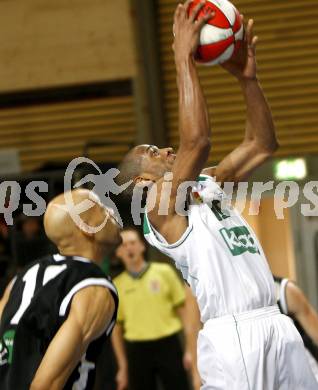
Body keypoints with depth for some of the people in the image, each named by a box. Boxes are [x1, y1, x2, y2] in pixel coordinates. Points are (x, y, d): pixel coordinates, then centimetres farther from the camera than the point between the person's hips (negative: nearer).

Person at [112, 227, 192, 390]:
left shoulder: (164, 272, 3)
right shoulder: (117, 285, 6)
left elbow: (183, 310, 5)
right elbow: (116, 329, 10)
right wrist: (123, 366, 5)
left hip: (168, 346, -1)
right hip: (137, 350, 1)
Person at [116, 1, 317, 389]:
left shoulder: (207, 184, 20)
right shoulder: (160, 208, -4)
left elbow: (261, 145, 21)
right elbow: (196, 142, -19)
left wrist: (247, 77, 8)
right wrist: (184, 57, -16)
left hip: (277, 325, 8)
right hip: (232, 336, -8)